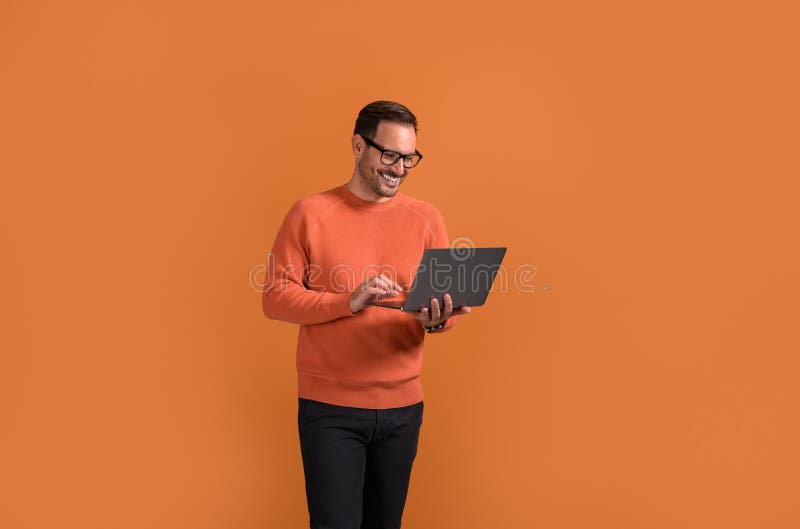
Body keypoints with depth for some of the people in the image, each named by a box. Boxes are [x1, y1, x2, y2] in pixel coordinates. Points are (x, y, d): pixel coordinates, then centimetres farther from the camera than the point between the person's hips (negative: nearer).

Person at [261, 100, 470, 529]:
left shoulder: (426, 219, 5)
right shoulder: (310, 213, -3)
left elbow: (447, 306, 5)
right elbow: (275, 296, -7)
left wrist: (436, 319, -19)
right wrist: (348, 302, -20)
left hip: (402, 406, 3)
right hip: (330, 406, -3)